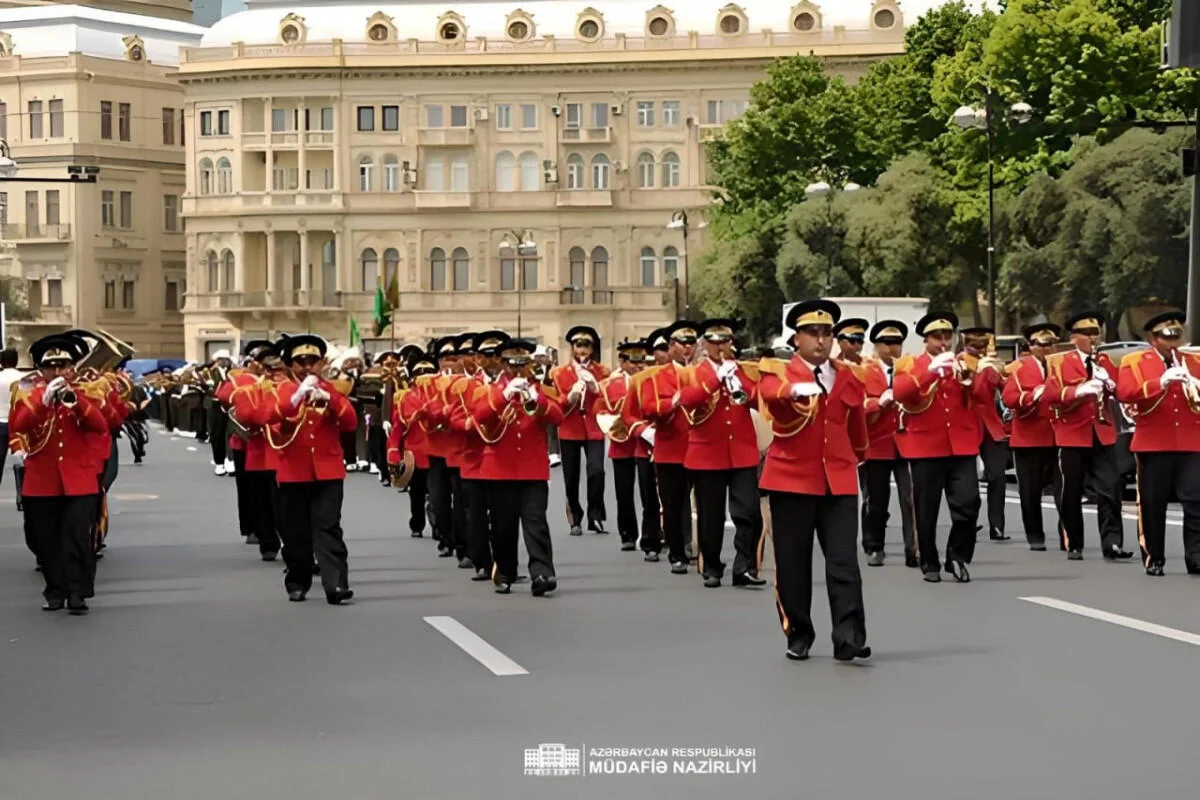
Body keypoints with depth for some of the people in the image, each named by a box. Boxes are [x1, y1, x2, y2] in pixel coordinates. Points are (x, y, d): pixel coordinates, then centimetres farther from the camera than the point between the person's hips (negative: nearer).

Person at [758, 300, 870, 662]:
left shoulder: (848, 377, 11)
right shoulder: (778, 371, -1)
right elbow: (769, 392, -27)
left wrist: (857, 456, 36)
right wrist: (794, 390, -47)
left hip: (839, 481, 2)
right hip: (791, 478, -2)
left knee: (844, 561, -8)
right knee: (793, 564, 4)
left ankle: (849, 637, -12)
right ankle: (798, 636, 16)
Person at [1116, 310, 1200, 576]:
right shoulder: (1134, 362, 4)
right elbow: (1124, 393, -12)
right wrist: (1160, 382, -21)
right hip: (1153, 444, -2)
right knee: (1152, 504, 1)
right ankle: (1153, 559, 9)